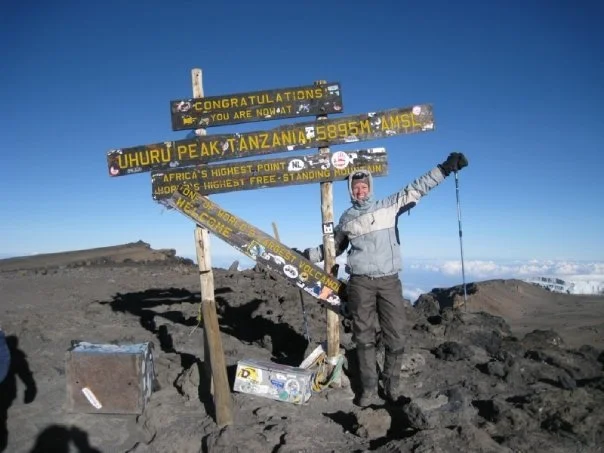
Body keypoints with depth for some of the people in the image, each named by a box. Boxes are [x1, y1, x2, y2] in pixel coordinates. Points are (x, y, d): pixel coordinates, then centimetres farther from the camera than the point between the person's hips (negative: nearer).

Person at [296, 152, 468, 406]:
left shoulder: (389, 206, 6)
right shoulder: (346, 219, 12)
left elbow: (416, 189, -1)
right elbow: (334, 246, 24)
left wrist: (444, 168, -9)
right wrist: (307, 255, 21)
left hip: (390, 281, 0)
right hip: (360, 283, 1)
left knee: (394, 336, 4)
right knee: (364, 337, 4)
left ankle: (391, 386, 19)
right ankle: (369, 390, 13)